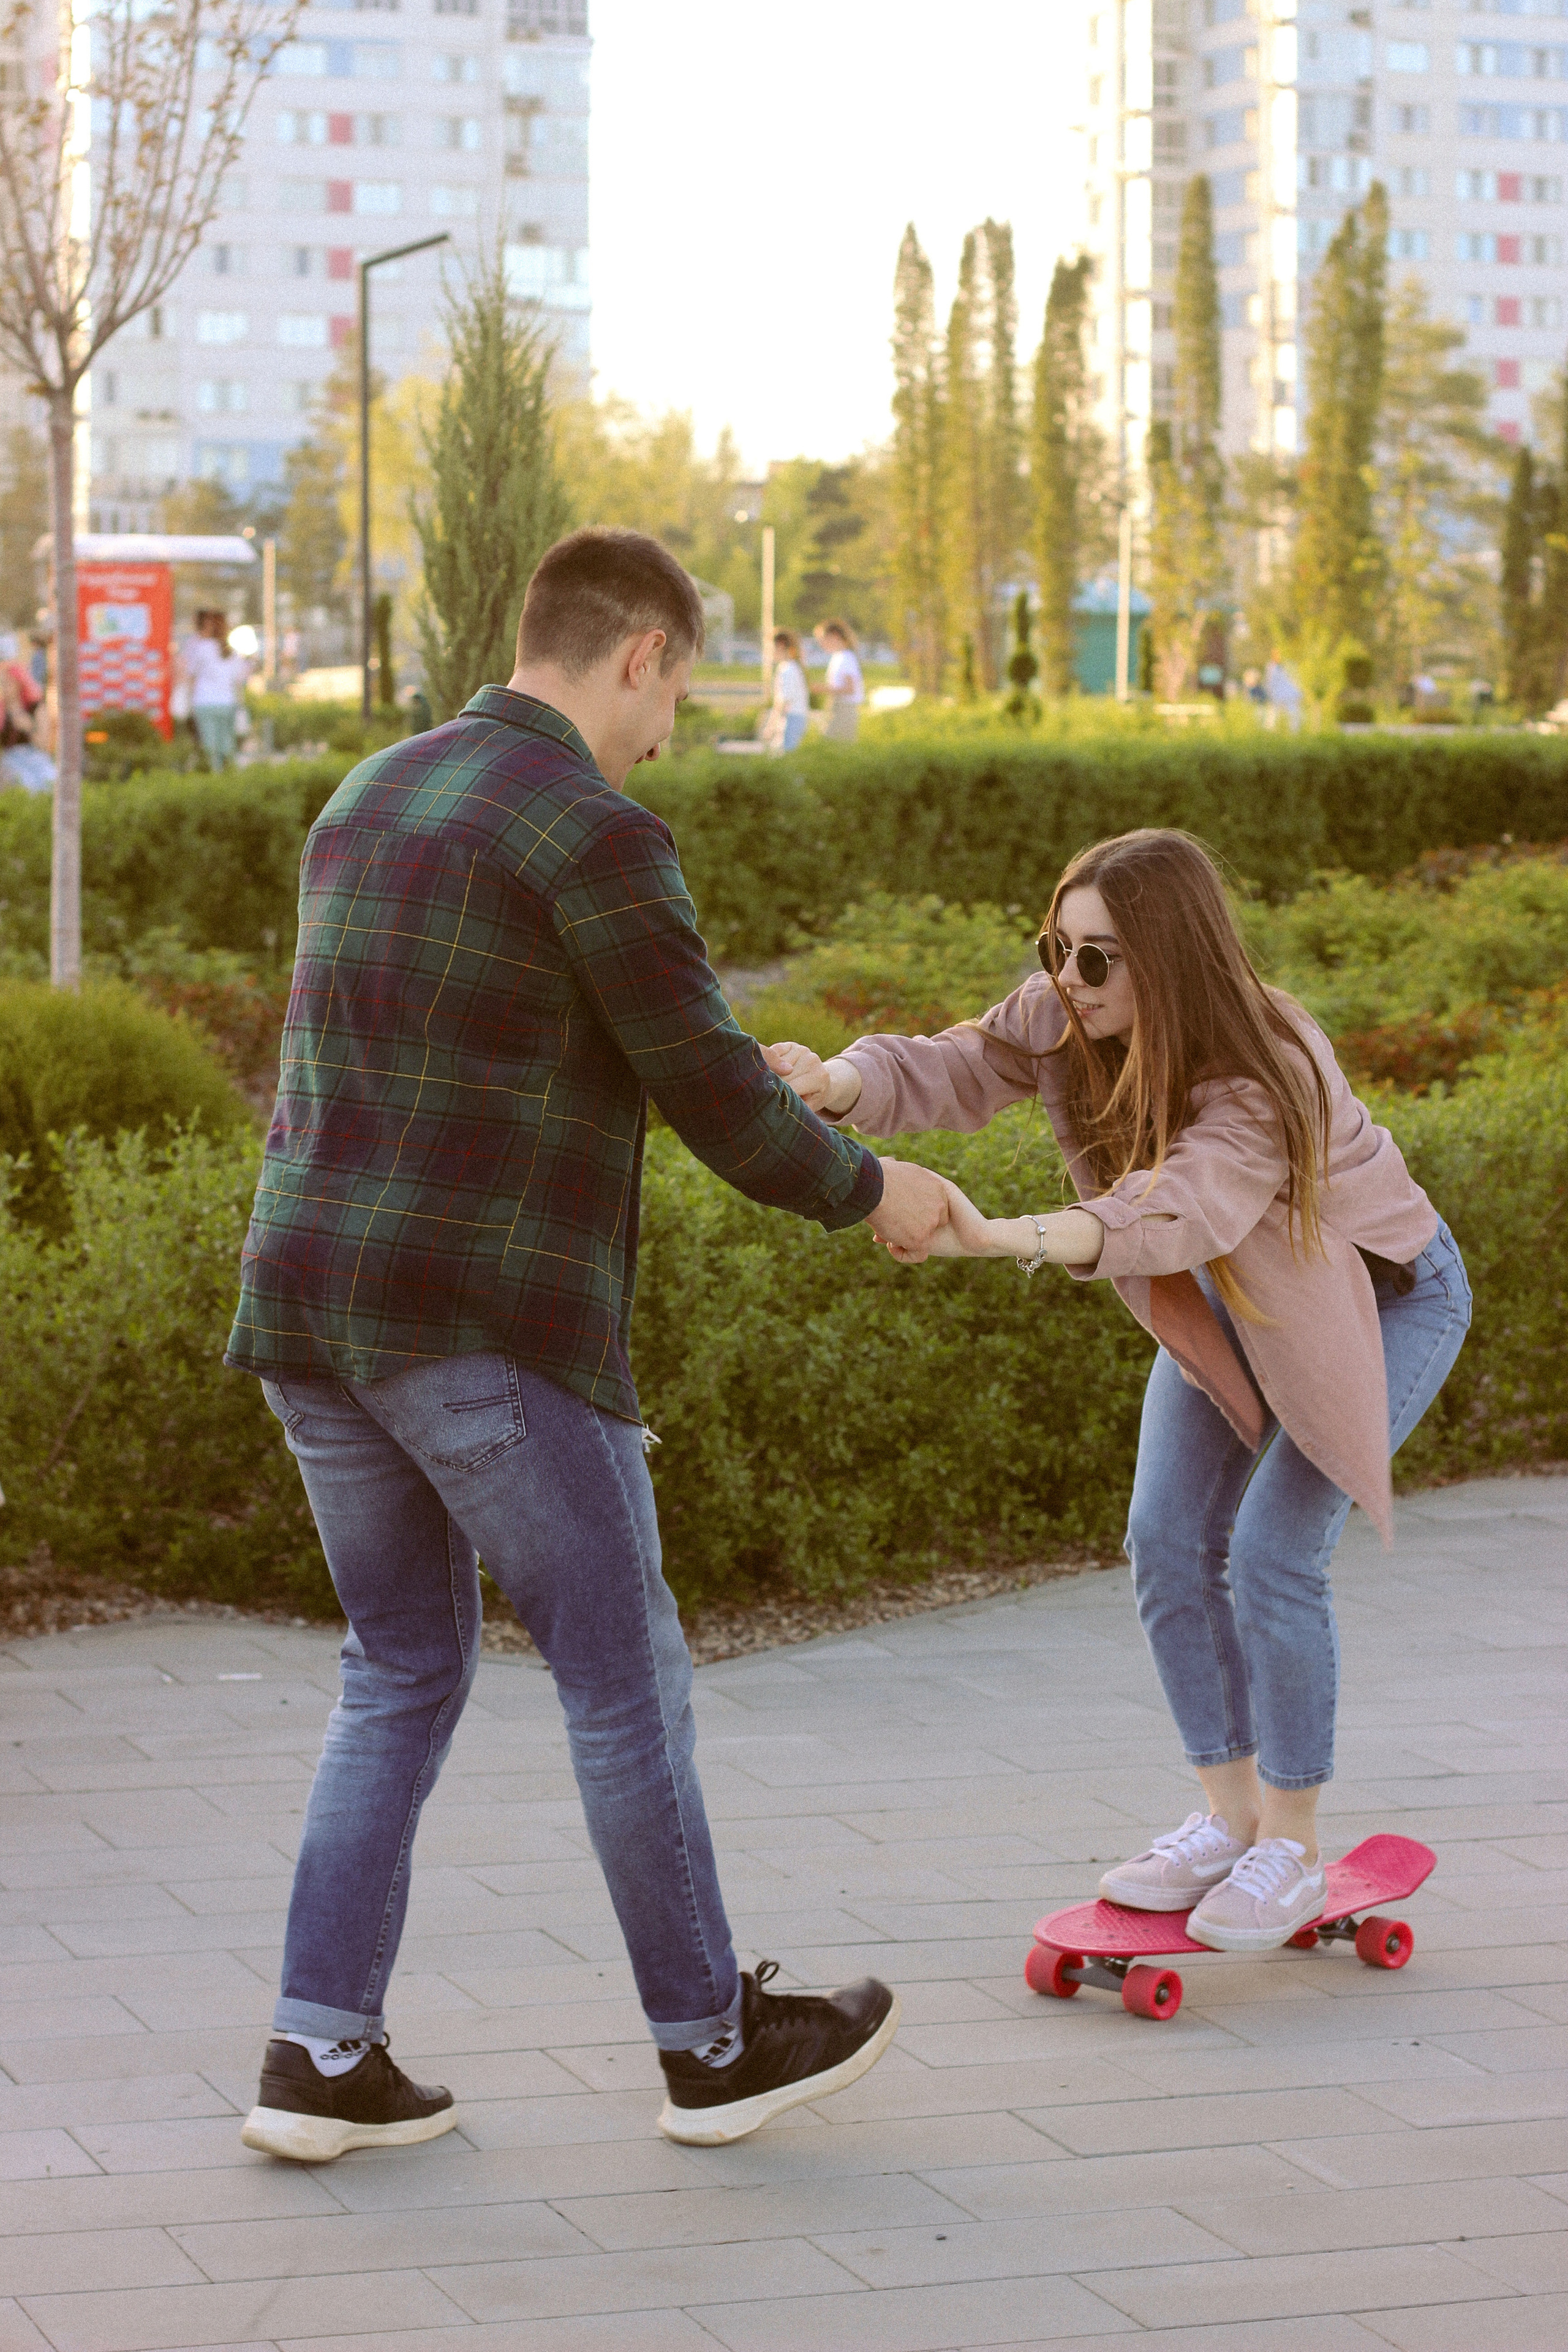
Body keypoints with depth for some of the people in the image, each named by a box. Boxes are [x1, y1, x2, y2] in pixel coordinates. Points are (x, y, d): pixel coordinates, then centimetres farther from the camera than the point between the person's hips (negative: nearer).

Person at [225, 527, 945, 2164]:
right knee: (624, 1675, 6)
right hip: (486, 1331, -8)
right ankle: (712, 2042, 19)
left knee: (405, 1675, 16)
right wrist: (866, 1192, 9)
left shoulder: (367, 807, 16)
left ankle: (321, 2058, 9)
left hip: (312, 1315, 8)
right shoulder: (598, 835, -11)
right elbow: (717, 1099, -9)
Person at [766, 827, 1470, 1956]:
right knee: (1170, 1544, -1)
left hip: (1381, 1297, -7)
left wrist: (998, 1238, -70)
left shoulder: (1266, 1078, -39)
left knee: (1275, 1551, -15)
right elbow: (949, 1068, -31)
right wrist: (836, 1083, -54)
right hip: (1233, 1301, 7)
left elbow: (1179, 1213, -55)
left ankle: (1292, 1850, 1)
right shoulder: (1065, 1019, -18)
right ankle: (1228, 1820, 14)